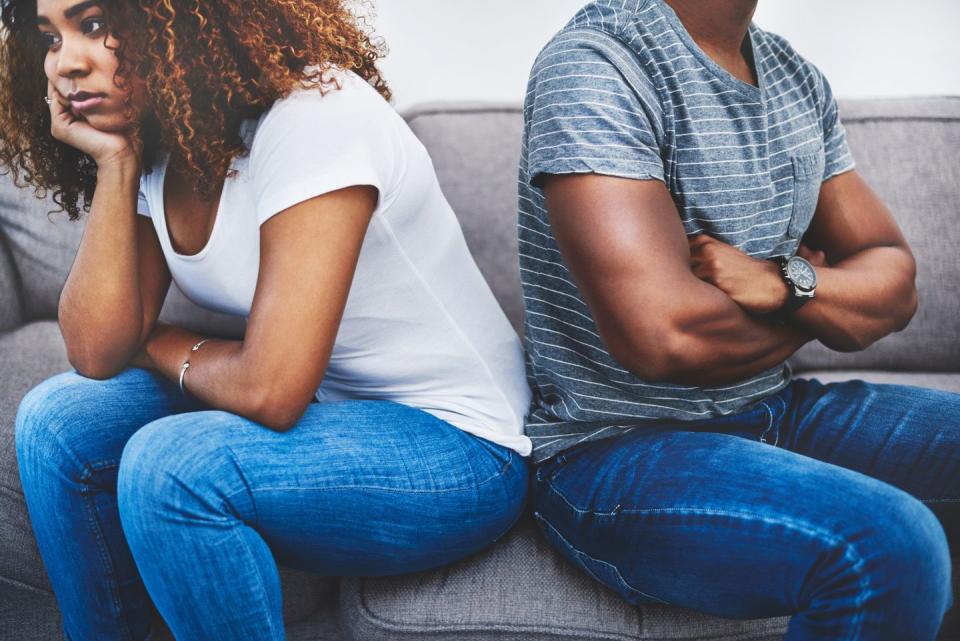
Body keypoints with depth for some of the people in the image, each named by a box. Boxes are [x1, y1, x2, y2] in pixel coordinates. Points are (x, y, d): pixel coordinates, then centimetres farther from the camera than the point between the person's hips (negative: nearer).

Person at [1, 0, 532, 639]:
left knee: (168, 465, -28)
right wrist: (114, 164, -11)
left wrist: (166, 346, -7)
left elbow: (270, 392, -28)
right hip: (328, 409, 8)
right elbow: (98, 355, -6)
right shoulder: (154, 152, 1)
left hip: (456, 447, -8)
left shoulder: (314, 115, -24)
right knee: (59, 420, -3)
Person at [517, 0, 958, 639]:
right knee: (887, 544, -31)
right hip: (617, 447, -8)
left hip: (778, 413, 8)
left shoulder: (798, 78, 10)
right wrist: (817, 309, -5)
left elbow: (896, 286, 8)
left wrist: (783, 284, -15)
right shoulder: (592, 65, -16)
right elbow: (661, 336, -27)